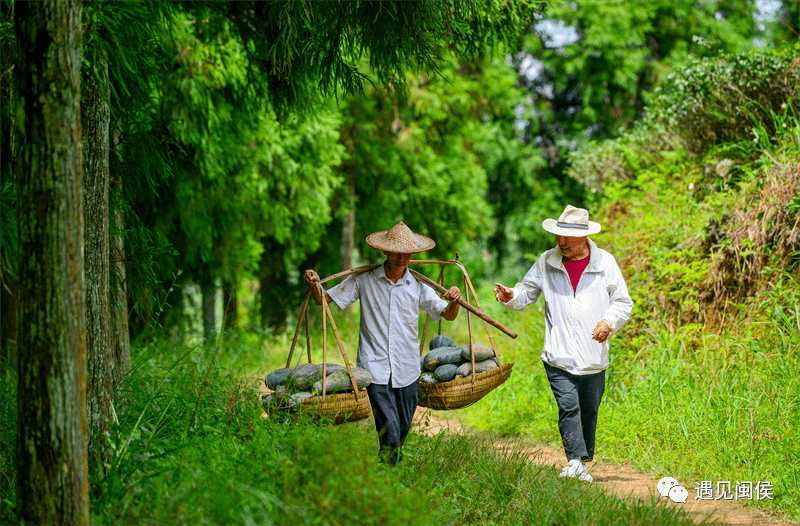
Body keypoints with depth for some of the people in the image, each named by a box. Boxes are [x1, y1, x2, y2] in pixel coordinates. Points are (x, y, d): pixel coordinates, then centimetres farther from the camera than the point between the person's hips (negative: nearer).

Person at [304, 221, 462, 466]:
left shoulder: (418, 287, 7)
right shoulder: (363, 281, 0)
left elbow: (448, 315, 9)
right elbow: (323, 299, 3)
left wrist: (454, 300, -14)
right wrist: (314, 284, -20)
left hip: (407, 370, 3)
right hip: (375, 368, -3)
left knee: (403, 428, 11)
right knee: (389, 429, -14)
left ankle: (395, 463, 35)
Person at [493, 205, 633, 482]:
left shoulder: (605, 262, 4)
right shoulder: (547, 262, 6)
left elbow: (623, 302, 10)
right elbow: (527, 293, 12)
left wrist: (609, 321, -10)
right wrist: (511, 297, -11)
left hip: (594, 357, 1)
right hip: (559, 356, -1)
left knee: (589, 411, 9)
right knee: (568, 406, -16)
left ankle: (583, 460, 24)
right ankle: (575, 461, -19)